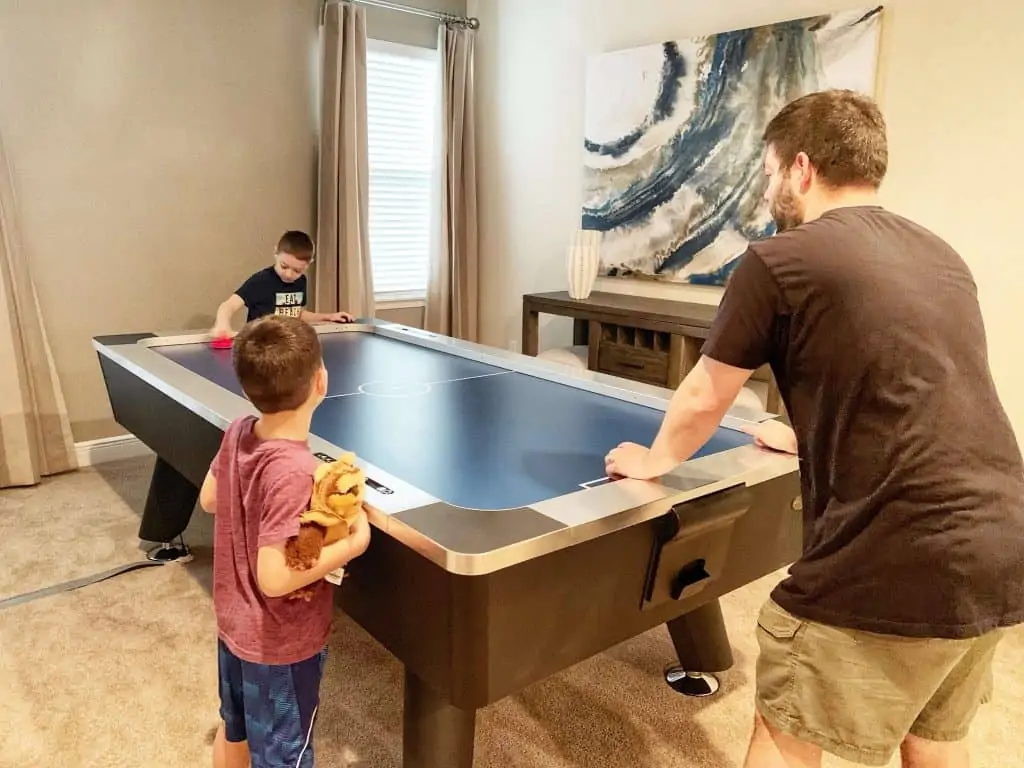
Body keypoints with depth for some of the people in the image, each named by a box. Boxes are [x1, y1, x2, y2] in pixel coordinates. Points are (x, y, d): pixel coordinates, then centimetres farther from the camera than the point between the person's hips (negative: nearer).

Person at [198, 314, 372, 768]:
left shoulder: (238, 433, -10)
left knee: (234, 731, 30)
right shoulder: (293, 470, -34)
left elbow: (209, 499, 6)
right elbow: (274, 577, -33)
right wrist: (354, 542, -25)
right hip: (280, 645, -7)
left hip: (234, 624, 7)